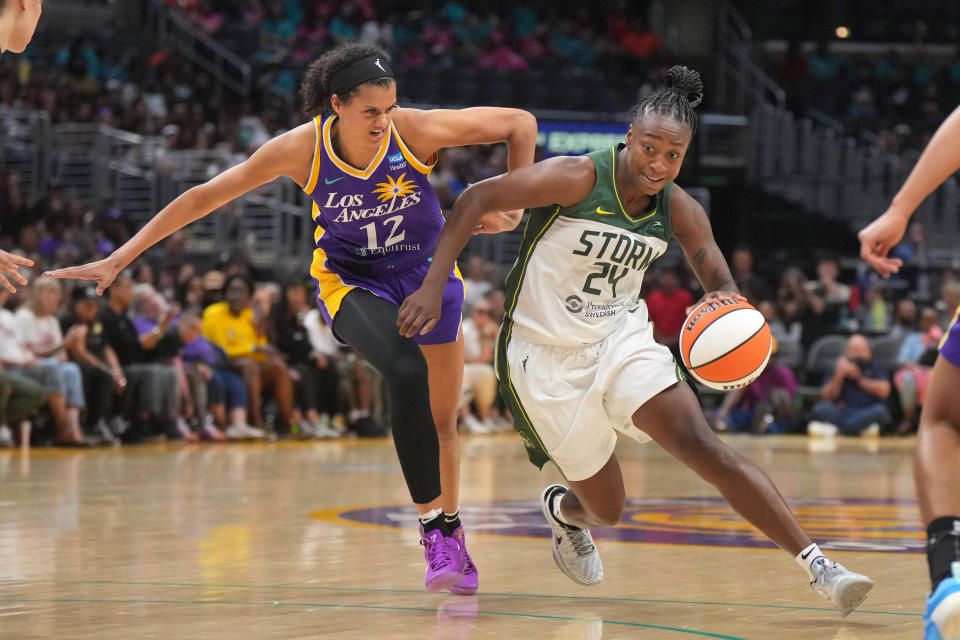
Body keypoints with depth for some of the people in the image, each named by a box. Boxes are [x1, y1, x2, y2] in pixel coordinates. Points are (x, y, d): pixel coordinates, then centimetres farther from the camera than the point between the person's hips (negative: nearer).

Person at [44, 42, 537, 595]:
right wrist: (119, 259, -16)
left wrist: (514, 207, -14)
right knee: (408, 374, -30)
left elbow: (521, 123, -13)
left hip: (428, 272, 2)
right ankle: (435, 529, -23)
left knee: (443, 418, 9)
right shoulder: (302, 149, -23)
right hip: (352, 282, -2)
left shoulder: (418, 129, -25)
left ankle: (452, 532, 32)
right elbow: (205, 197, -16)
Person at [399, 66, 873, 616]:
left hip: (622, 339, 3)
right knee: (607, 510, 5)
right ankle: (563, 511, 45)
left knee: (705, 447, -19)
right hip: (547, 358, -3)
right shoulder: (579, 178, -20)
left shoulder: (680, 212, -5)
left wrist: (726, 301, -29)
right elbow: (477, 200, -15)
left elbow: (719, 280, -2)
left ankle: (819, 567, -21)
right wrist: (433, 287, -21)